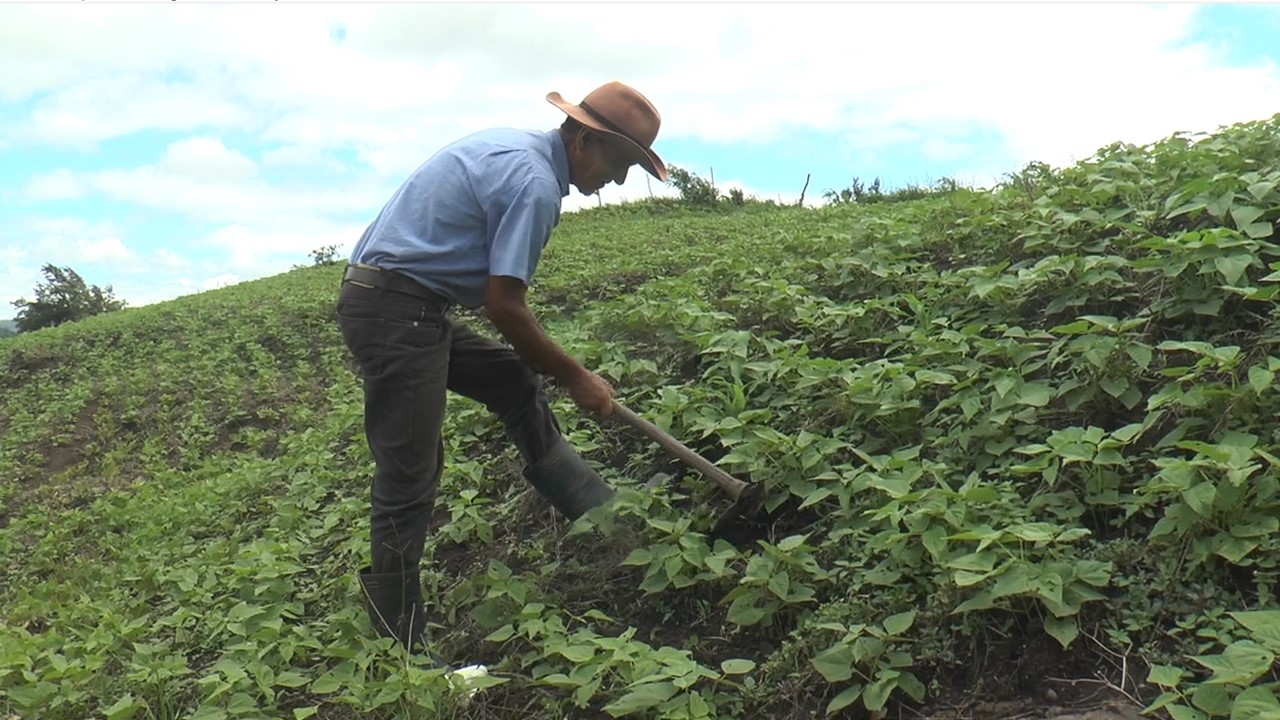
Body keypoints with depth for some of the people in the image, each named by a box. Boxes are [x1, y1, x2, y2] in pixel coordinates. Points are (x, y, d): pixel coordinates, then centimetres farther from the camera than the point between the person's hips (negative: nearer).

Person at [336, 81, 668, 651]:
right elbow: (504, 306, -18)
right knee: (409, 479, -4)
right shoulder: (535, 183, -17)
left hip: (411, 308, 10)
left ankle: (602, 514, 25)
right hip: (397, 310, -10)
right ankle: (400, 644, 7)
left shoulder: (516, 148, 14)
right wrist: (575, 378, -6)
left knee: (518, 383, 16)